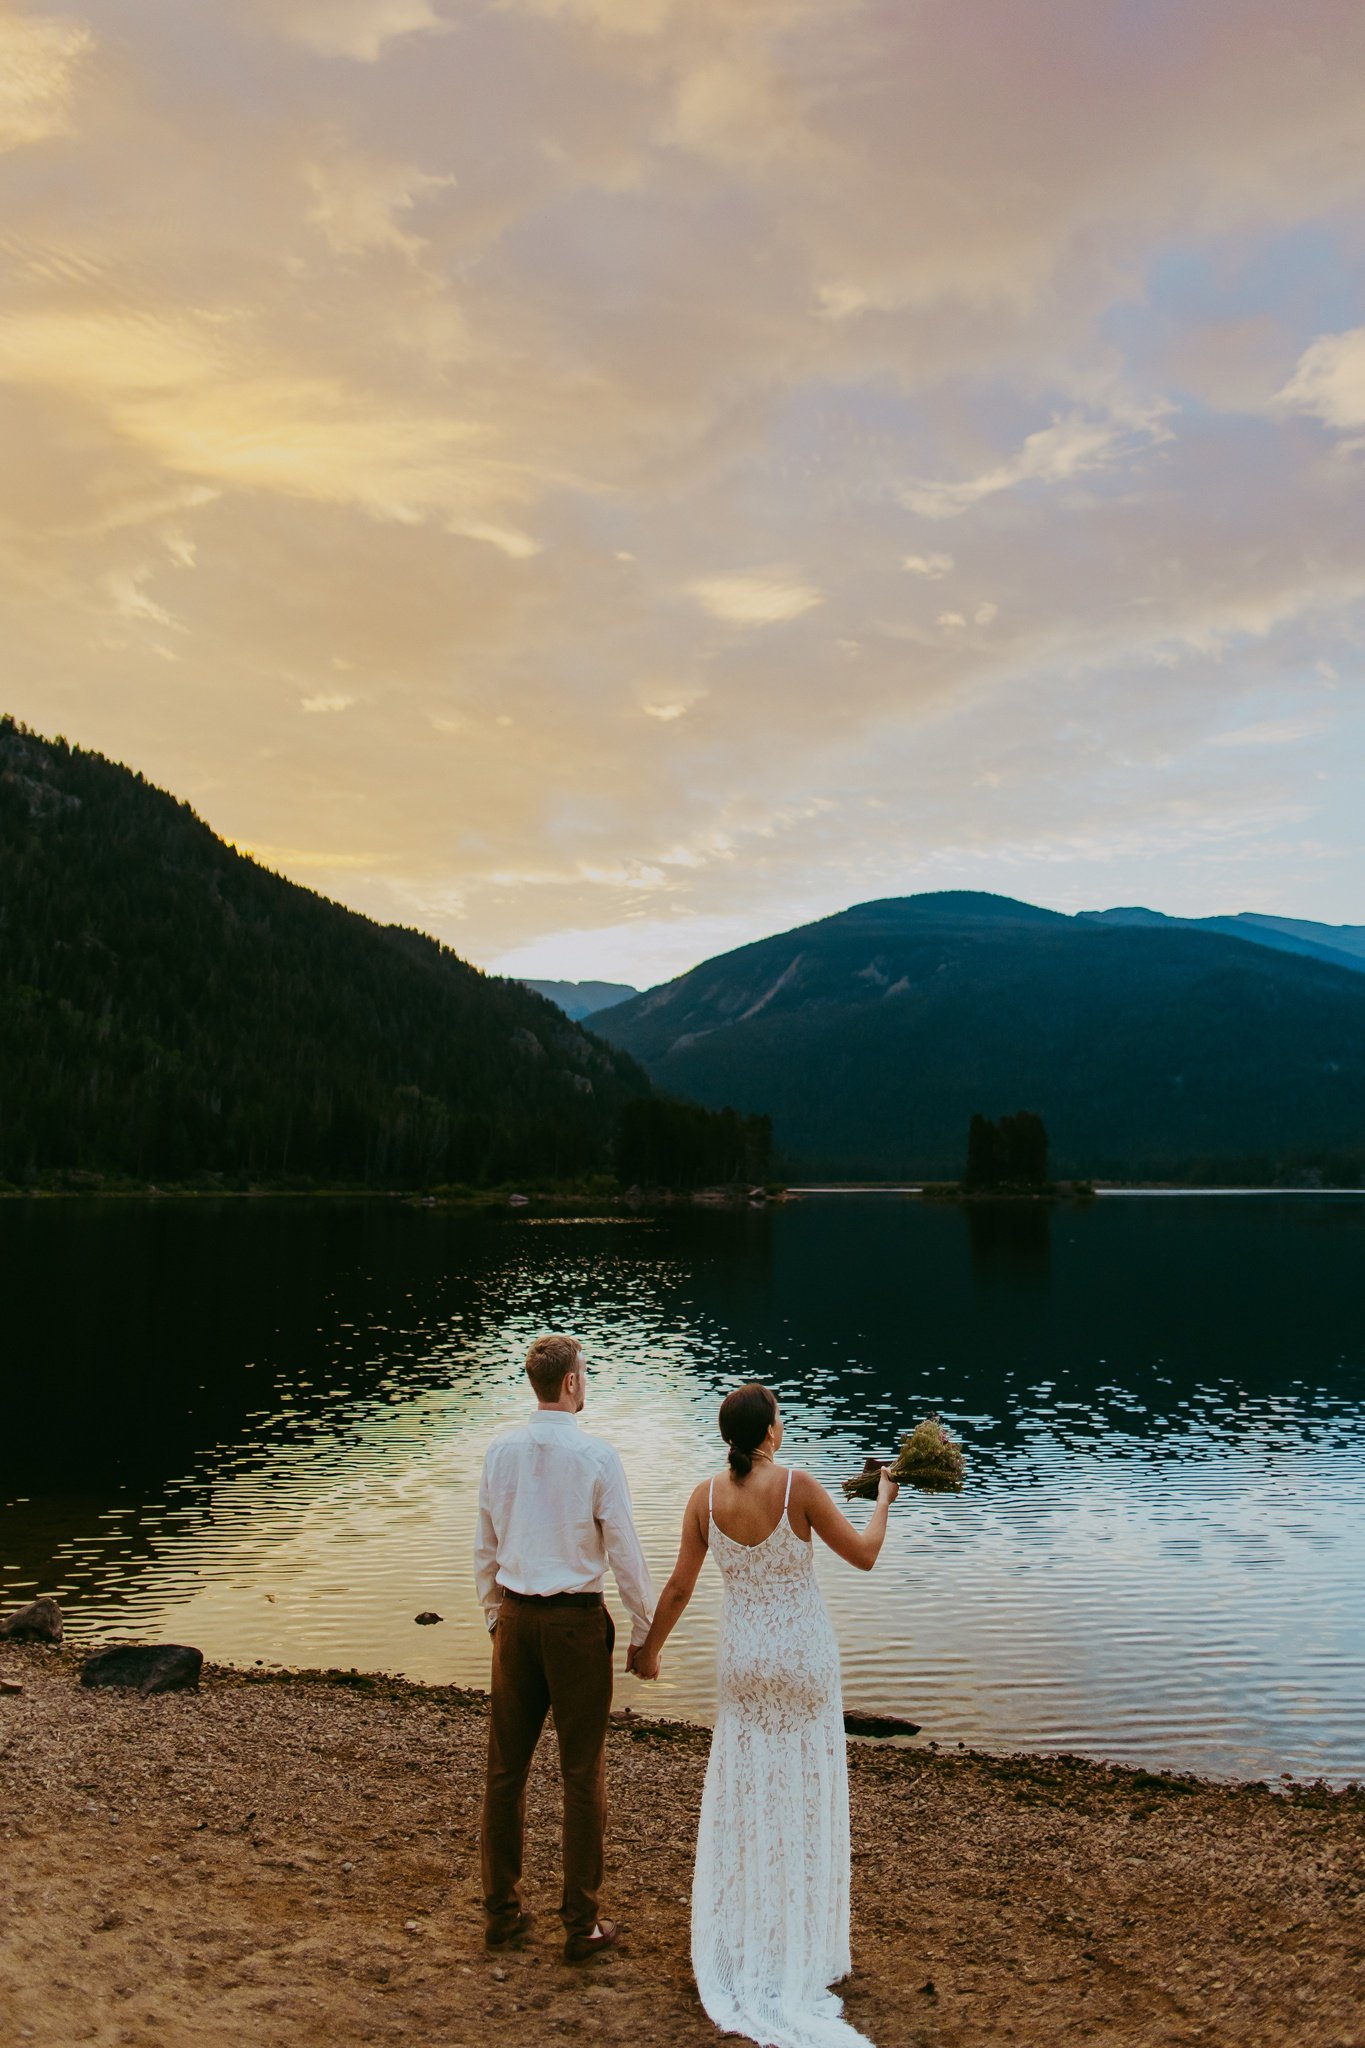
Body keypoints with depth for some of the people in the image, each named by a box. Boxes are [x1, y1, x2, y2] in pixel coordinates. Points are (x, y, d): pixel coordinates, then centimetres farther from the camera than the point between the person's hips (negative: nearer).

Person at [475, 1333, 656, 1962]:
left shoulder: (500, 1450, -1)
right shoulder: (596, 1456, -14)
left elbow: (485, 1545, 8)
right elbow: (624, 1552, -9)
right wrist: (644, 1632, 1)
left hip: (516, 1617, 4)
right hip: (576, 1620, -4)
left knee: (506, 1765, 14)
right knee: (582, 1772, 7)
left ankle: (501, 1911, 26)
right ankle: (581, 1924, 16)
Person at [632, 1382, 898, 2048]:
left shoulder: (704, 1498, -9)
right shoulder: (798, 1487, -20)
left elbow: (678, 1588, -3)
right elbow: (863, 1555, -10)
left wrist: (649, 1648, 13)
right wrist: (883, 1499, 7)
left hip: (743, 1657, 3)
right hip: (804, 1658, -3)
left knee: (740, 1798, 17)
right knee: (804, 1801, 12)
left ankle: (734, 1942, 29)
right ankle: (799, 1945, 23)